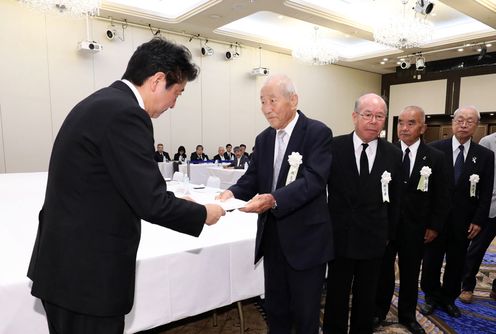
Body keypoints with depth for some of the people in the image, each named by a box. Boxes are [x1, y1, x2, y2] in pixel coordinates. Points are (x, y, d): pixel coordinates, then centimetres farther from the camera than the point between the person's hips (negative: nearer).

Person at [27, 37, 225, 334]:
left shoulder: (100, 103, 8)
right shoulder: (125, 113, -22)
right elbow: (150, 202, -24)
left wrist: (170, 202, 15)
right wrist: (203, 214, -8)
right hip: (88, 272, -9)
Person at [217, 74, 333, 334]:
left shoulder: (318, 132, -11)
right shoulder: (263, 139, 8)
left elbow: (314, 180, -23)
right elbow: (252, 178, 5)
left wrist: (274, 199, -36)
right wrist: (233, 192, -17)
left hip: (305, 238, -5)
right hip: (271, 236, 6)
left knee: (305, 312, 12)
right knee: (274, 307, 21)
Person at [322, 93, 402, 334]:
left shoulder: (393, 154, -2)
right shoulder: (334, 147, -9)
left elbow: (394, 199, 5)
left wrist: (389, 233, 8)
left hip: (374, 239, 2)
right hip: (340, 236, -1)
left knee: (367, 295, 19)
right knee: (336, 293, 15)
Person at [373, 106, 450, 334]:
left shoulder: (435, 157, -2)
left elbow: (441, 196, 2)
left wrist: (435, 226, -1)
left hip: (415, 227, 1)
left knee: (410, 273, 15)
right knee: (383, 270, 13)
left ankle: (407, 315, 35)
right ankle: (379, 311, 32)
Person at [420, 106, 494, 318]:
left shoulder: (485, 155, 2)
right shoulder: (436, 149, -5)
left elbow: (486, 193, 2)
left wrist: (478, 221, -3)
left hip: (464, 222, 2)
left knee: (456, 263, 13)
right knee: (432, 261, 10)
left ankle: (448, 299, 32)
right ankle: (431, 297, 29)